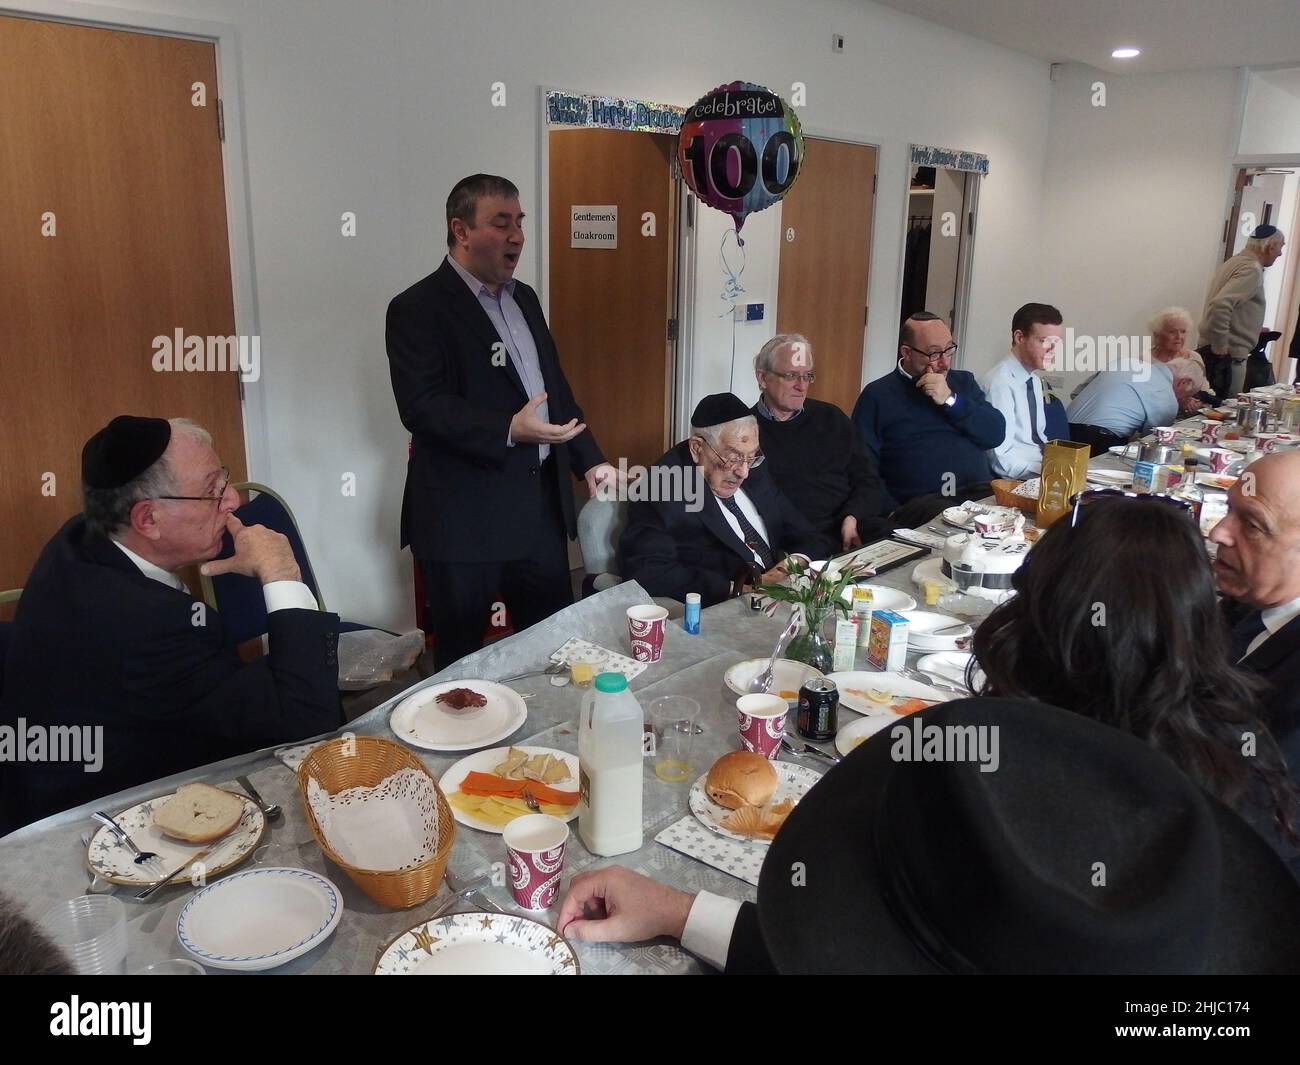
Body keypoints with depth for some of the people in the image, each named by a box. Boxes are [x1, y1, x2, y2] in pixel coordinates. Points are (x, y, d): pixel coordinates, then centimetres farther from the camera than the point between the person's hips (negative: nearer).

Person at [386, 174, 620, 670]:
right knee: (463, 657, 8)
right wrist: (509, 430, -29)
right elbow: (422, 406, -20)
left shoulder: (523, 298, 14)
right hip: (465, 516, -7)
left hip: (541, 506, 7)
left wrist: (589, 460, 16)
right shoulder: (417, 309, -10)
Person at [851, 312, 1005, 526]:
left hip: (980, 493, 5)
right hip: (919, 501, -5)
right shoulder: (878, 395, 6)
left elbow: (996, 434, 6)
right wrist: (894, 512, -13)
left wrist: (951, 400, -5)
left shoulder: (963, 382, 19)